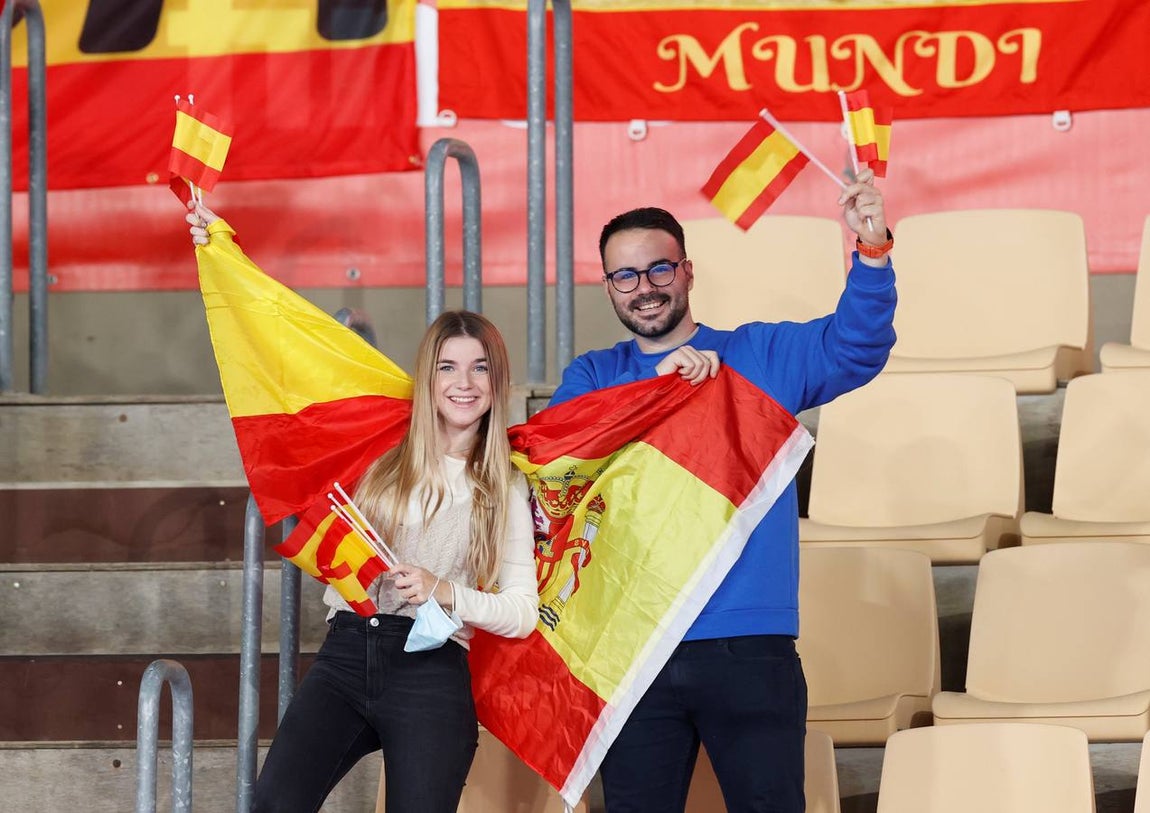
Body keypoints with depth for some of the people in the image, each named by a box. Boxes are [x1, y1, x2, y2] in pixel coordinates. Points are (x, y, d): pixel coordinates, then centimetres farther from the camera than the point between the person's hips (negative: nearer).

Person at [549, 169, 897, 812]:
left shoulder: (762, 355, 9)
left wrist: (872, 249, -24)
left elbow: (857, 347, -6)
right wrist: (655, 384, -17)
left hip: (750, 651, -1)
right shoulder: (594, 376, 13)